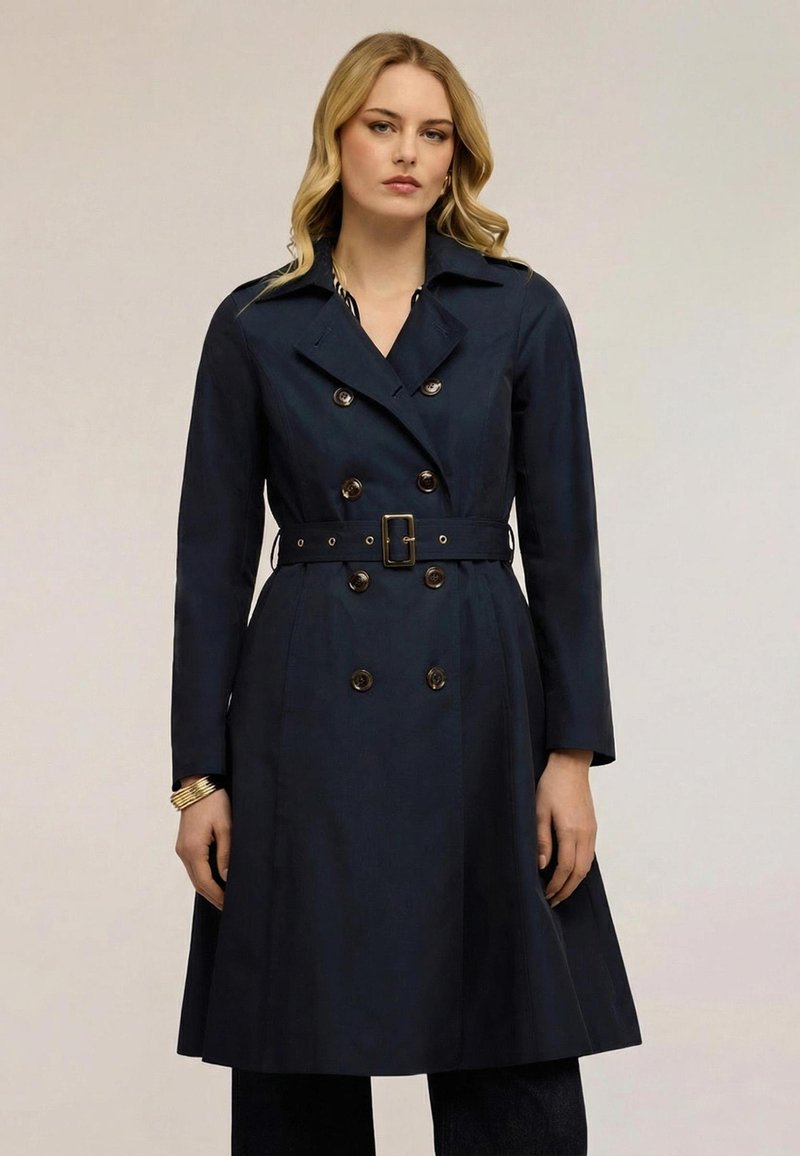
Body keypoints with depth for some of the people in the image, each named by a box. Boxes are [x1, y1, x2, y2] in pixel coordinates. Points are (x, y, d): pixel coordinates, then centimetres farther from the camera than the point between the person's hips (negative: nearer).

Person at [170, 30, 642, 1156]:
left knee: (512, 1062, 3)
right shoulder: (254, 326, 3)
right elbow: (214, 555, 3)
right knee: (296, 1062, 6)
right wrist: (199, 773, 0)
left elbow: (562, 540, 2)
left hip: (479, 703, 0)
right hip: (308, 714, 0)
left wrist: (573, 749, -4)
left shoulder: (523, 314, 3)